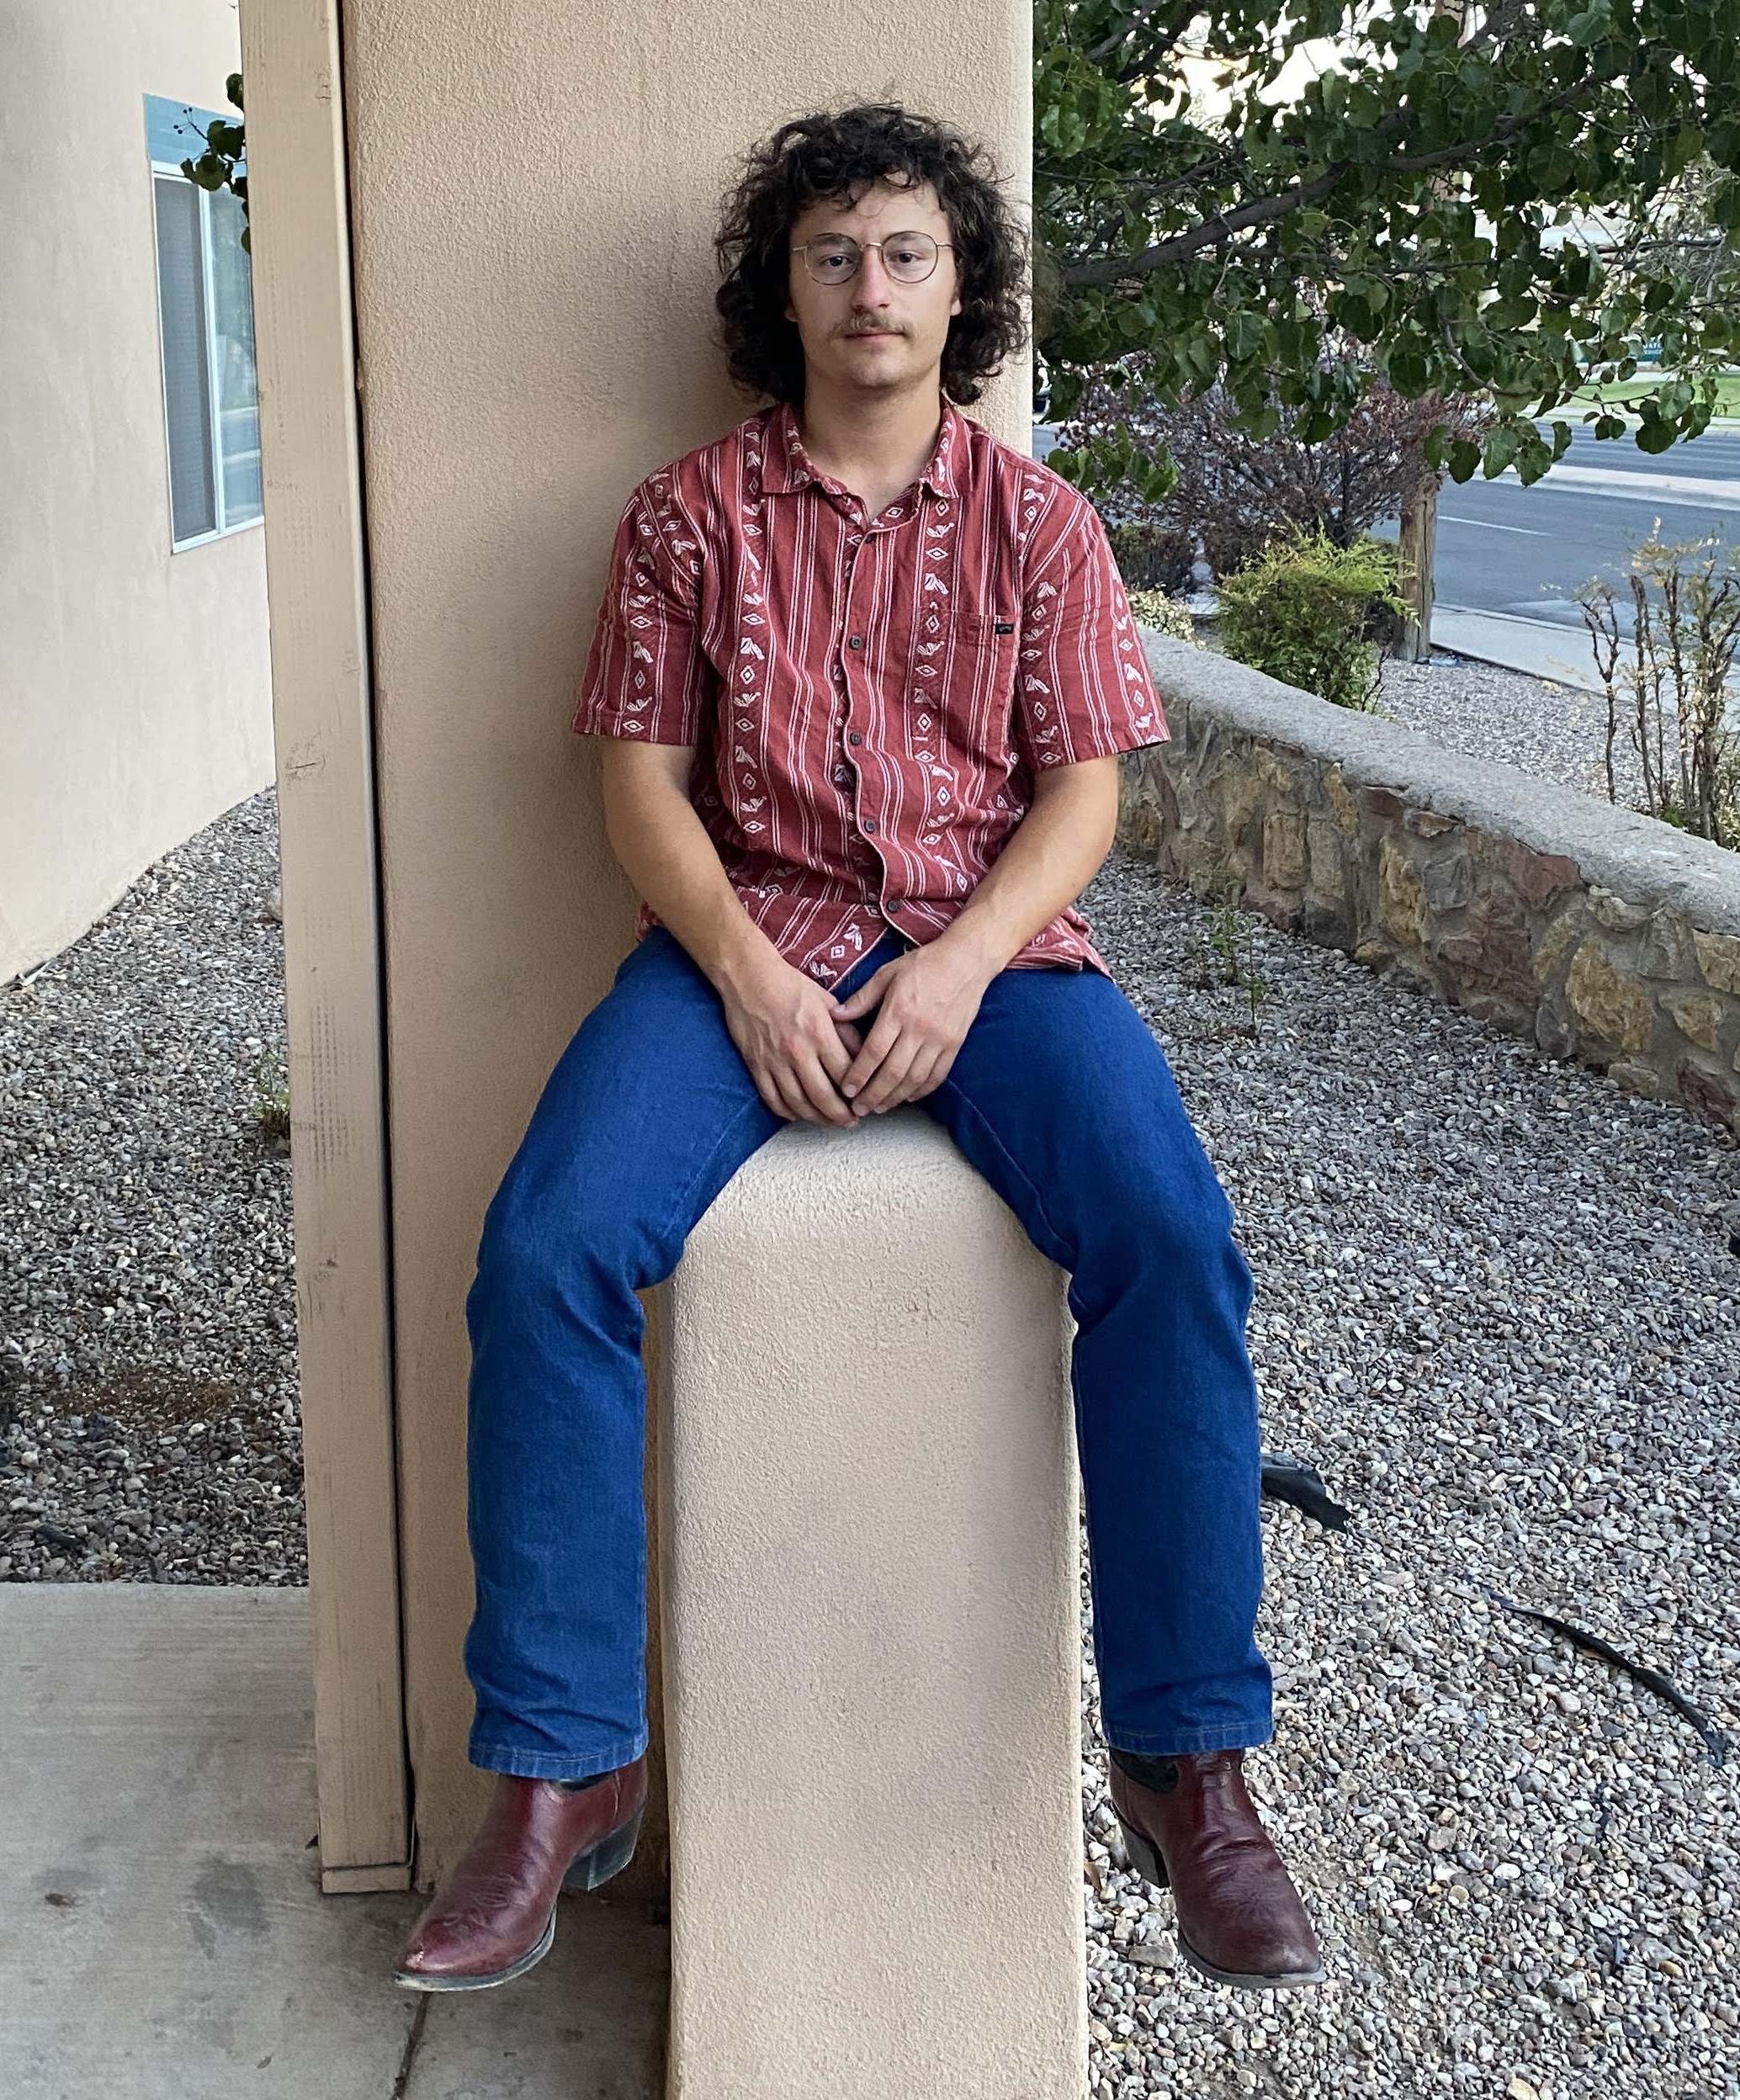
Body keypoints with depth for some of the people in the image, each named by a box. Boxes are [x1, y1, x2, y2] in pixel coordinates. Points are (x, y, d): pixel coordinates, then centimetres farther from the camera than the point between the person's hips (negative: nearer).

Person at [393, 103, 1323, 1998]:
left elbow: (1083, 787, 4)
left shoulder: (1035, 520, 10)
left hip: (987, 937, 0)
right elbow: (641, 777, 4)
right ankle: (563, 1771, -13)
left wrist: (959, 968, -14)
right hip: (748, 935, 0)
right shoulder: (692, 512, 9)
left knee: (1172, 1243, -28)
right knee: (548, 1247, -26)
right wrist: (746, 974, -13)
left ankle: (1187, 1765, -14)